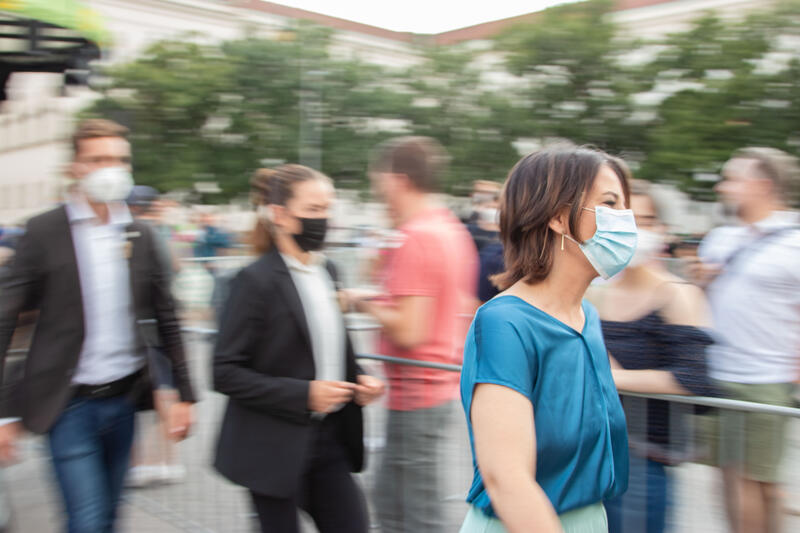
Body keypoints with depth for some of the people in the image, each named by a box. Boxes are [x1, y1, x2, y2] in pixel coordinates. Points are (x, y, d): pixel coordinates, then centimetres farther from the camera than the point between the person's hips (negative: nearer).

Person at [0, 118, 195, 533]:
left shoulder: (141, 236, 5)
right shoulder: (43, 231, -6)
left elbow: (165, 319, 9)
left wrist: (183, 394, 6)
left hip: (125, 399, 4)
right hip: (70, 405, -4)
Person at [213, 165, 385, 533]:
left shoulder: (327, 271, 7)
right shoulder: (256, 281, -14)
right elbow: (225, 373, -15)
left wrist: (357, 380, 0)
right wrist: (304, 394, -22)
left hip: (328, 438, 6)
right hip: (275, 445, -6)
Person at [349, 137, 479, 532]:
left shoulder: (414, 238, -20)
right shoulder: (453, 229, 9)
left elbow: (408, 331, -26)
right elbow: (464, 306, 17)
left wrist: (367, 304, -10)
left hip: (416, 395, -10)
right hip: (442, 385, 10)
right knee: (389, 498, 22)